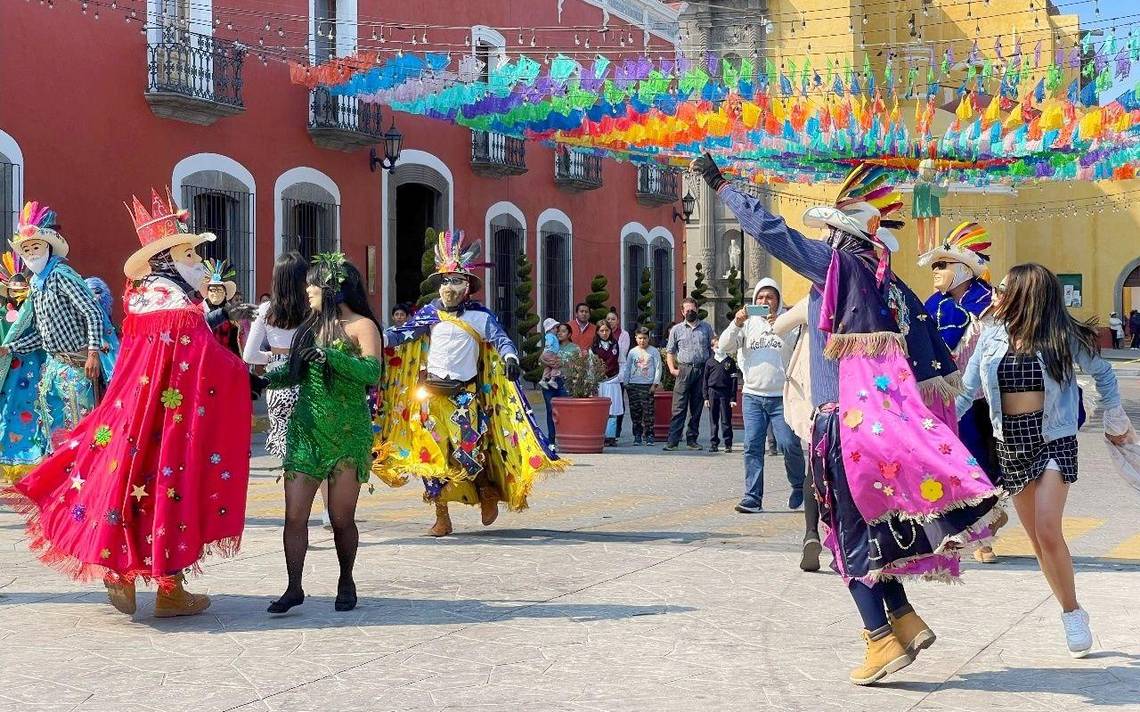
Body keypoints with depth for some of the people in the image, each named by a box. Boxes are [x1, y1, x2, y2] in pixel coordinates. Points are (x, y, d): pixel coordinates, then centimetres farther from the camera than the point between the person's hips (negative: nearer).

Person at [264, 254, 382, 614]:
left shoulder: (362, 326, -4)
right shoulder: (311, 326, 15)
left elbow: (372, 372, -19)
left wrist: (330, 355, -27)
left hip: (348, 434, -5)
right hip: (306, 429, 5)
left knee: (341, 518, 0)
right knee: (294, 514, -4)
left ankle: (346, 582, 21)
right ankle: (294, 588, 3)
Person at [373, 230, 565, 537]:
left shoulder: (480, 315, 0)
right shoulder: (430, 313, 5)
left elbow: (501, 339, -6)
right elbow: (401, 334, 5)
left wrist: (510, 357, -26)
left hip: (465, 394, -2)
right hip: (431, 392, 2)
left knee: (468, 449, -12)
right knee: (432, 453, 1)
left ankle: (488, 490, 19)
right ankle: (442, 517, 10)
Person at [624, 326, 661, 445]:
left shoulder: (654, 351, 2)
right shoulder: (632, 352, 8)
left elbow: (658, 368, 2)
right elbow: (627, 368, 14)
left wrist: (655, 383, -4)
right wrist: (626, 383, 9)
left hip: (648, 385, -2)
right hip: (633, 385, 2)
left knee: (648, 411, -6)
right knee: (635, 411, 3)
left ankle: (649, 435, -1)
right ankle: (637, 435, 10)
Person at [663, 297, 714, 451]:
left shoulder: (706, 328, 12)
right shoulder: (676, 330, 10)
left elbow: (712, 349, 12)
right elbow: (669, 352, 12)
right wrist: (672, 368, -2)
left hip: (702, 371, 2)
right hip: (684, 370, -2)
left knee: (697, 408, 6)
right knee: (679, 407, -8)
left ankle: (692, 440, 14)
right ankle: (673, 441, -11)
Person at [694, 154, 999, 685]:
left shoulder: (837, 264, -6)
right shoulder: (897, 290, 13)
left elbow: (769, 230, -5)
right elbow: (937, 366, 13)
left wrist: (720, 184, 5)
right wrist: (928, 428, 20)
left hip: (846, 416, -7)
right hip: (889, 415, 7)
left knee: (852, 530, 0)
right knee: (875, 523, 18)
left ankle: (883, 640, 1)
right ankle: (905, 621, 18)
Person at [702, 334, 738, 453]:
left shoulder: (730, 362, 4)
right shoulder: (710, 362, 8)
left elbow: (734, 380, 3)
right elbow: (705, 380, 9)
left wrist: (733, 398, -3)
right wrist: (706, 397, 3)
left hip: (725, 393, -2)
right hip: (712, 392, 2)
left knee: (726, 420, -1)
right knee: (713, 420, 6)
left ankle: (728, 444, 5)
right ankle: (714, 443, 13)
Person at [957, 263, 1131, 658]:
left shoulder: (1063, 336, -6)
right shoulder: (992, 336, 1)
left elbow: (1102, 373, 9)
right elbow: (967, 390, 5)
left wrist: (1115, 421, 15)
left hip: (1053, 438, -4)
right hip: (1010, 442, 4)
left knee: (1048, 533, -17)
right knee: (1038, 540, 6)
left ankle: (1072, 611, 1)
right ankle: (1072, 614, 20)